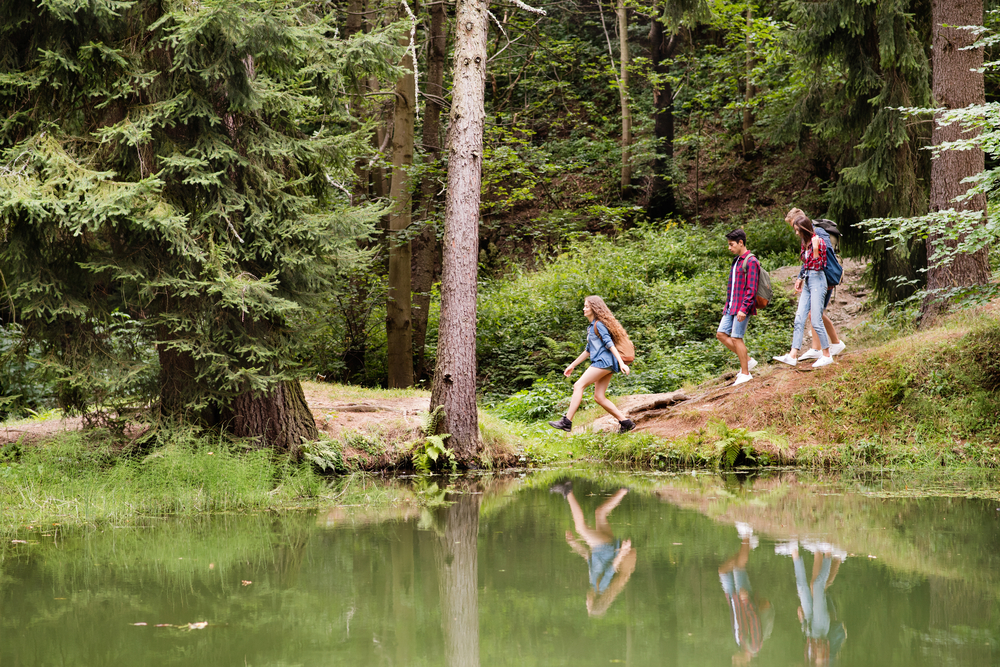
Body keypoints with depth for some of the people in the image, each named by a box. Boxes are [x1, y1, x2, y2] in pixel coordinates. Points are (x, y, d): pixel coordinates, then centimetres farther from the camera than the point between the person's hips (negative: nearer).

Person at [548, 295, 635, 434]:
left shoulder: (599, 324, -4)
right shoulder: (592, 327, 25)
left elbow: (609, 344, -14)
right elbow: (588, 350, 31)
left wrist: (621, 363, -22)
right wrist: (572, 365, 33)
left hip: (604, 361, -10)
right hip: (604, 365, 10)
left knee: (579, 386, -13)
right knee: (599, 397, 4)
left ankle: (567, 421, -20)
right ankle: (625, 422, 2)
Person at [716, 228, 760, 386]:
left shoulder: (751, 262, -13)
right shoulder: (736, 261, 16)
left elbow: (751, 289, -18)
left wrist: (744, 308, -23)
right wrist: (728, 305, 20)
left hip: (742, 307, -9)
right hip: (732, 307, 9)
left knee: (736, 338, -7)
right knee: (721, 334, 7)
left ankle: (745, 373, 2)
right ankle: (748, 360, 15)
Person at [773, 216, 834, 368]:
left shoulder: (818, 241, -12)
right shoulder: (805, 243, 13)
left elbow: (818, 266, -16)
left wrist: (815, 248, -24)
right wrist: (800, 279, 23)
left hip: (817, 280, -9)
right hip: (807, 282, 9)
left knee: (816, 321, -7)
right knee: (799, 320, 1)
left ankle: (827, 355, 3)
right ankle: (792, 356, -2)